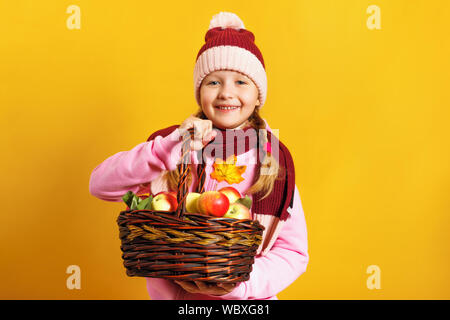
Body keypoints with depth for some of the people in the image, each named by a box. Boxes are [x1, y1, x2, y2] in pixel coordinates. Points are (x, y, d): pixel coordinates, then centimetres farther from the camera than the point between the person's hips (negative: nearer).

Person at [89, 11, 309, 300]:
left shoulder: (274, 159, -2)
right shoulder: (173, 144, 0)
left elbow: (294, 252, -2)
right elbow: (100, 185, -9)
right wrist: (167, 147, -18)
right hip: (171, 293, 1)